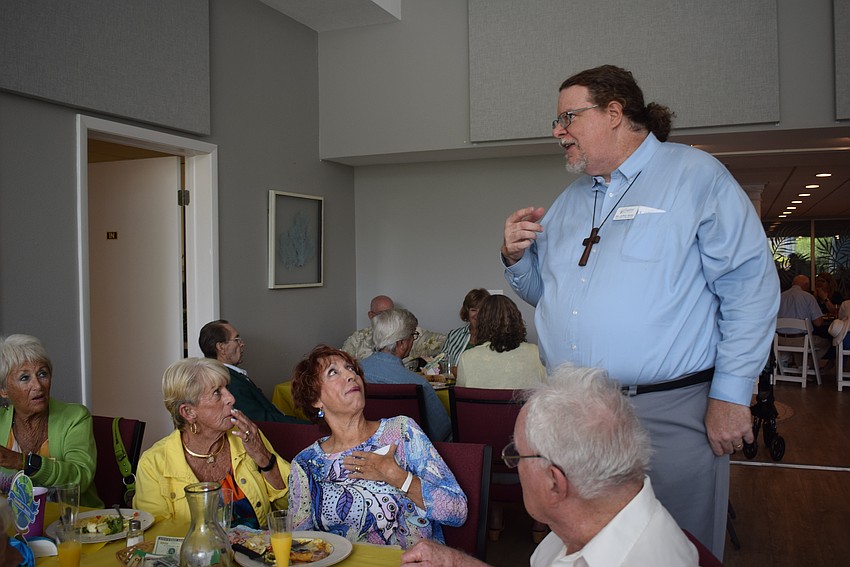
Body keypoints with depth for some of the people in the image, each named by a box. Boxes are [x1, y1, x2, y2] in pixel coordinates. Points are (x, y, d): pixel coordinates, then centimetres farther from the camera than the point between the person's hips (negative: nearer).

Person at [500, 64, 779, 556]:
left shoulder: (696, 175, -3)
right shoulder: (569, 201, 16)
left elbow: (750, 283, -10)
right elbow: (541, 291, 23)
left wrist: (730, 394, -15)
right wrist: (516, 257, 1)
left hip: (670, 414, -5)